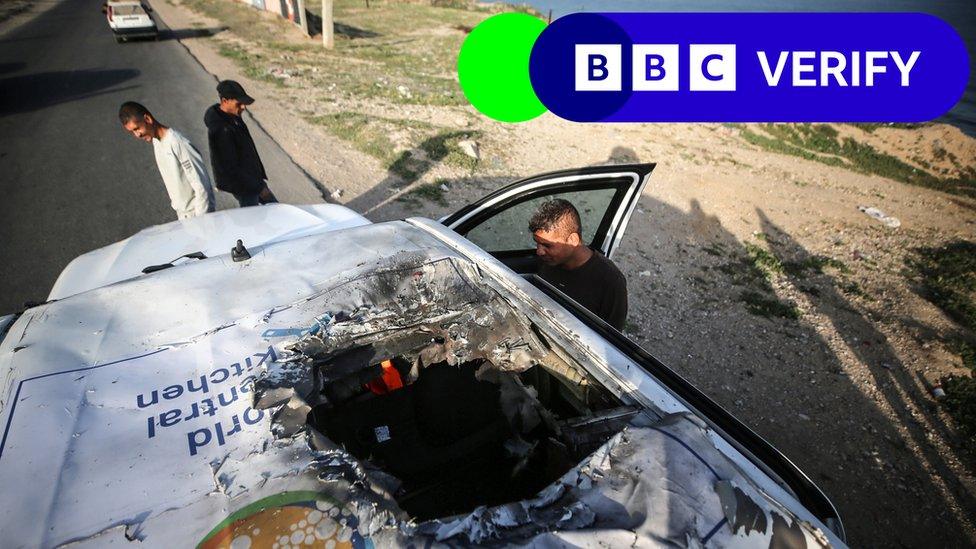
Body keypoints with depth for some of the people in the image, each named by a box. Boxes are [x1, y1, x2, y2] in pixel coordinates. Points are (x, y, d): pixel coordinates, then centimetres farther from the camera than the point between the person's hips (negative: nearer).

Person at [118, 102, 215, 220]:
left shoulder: (178, 144, -27)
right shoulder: (156, 141, 1)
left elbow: (201, 185, -25)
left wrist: (200, 220, -21)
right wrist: (176, 204, 17)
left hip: (197, 212, -8)